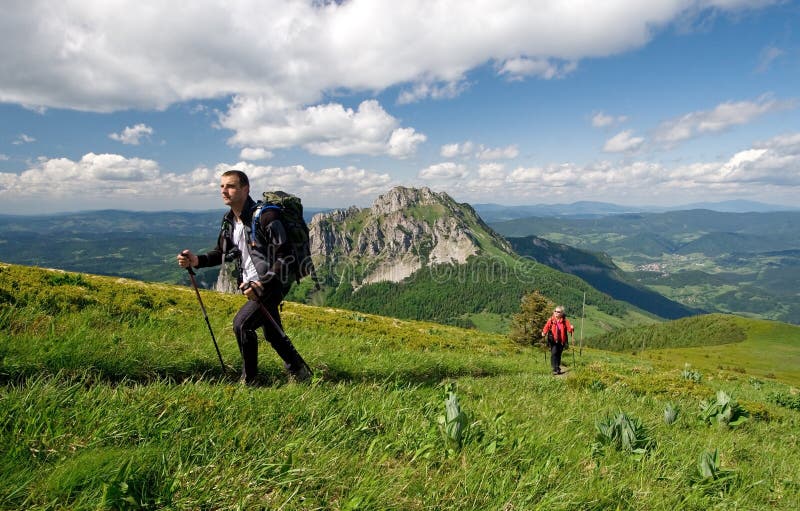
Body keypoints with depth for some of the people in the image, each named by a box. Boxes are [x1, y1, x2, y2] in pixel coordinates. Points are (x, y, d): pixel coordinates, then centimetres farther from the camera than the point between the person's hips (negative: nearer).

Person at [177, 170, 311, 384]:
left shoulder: (265, 217, -20)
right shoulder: (229, 220, 6)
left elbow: (285, 257, -21)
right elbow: (222, 253, 17)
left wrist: (262, 285, -27)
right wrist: (196, 260, -1)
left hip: (273, 283, -9)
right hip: (252, 285, 9)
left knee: (242, 323, -18)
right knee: (273, 334, 16)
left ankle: (249, 381, 1)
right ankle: (300, 373, 36)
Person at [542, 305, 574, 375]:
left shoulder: (565, 320, -1)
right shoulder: (551, 320, -3)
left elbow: (569, 329, -7)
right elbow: (546, 327, -7)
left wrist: (571, 329, -29)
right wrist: (544, 332, -26)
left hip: (561, 341, 2)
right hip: (553, 340, -2)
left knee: (559, 354, 12)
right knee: (554, 353, -14)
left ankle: (558, 368, 27)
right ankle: (555, 369, -12)